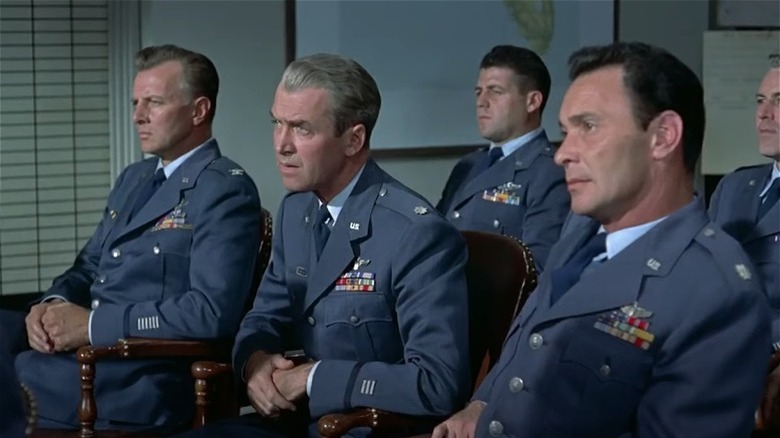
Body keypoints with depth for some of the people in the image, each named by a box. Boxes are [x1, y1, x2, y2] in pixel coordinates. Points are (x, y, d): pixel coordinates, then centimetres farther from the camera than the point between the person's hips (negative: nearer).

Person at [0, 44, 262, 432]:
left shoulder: (226, 192, -7)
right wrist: (53, 305, 0)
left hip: (146, 385, -8)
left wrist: (93, 324, -17)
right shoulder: (133, 179, 20)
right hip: (86, 347, 8)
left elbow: (211, 312, -18)